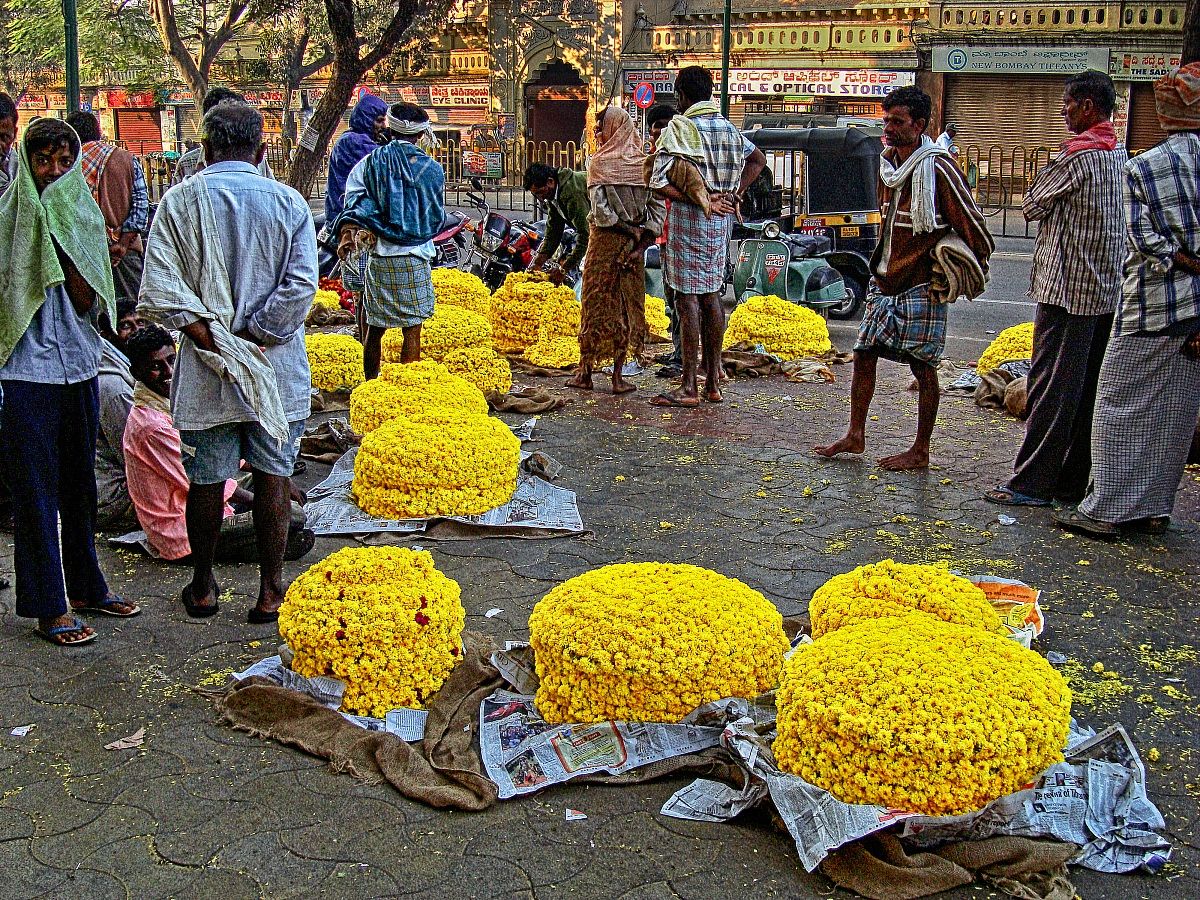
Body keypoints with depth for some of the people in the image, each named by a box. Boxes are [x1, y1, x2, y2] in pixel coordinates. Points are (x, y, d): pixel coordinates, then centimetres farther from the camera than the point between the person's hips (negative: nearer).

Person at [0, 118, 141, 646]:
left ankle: (85, 584, 28)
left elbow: (89, 300, -5)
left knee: (79, 483, 15)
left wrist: (62, 242, -12)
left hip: (78, 365, 4)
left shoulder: (86, 217, 7)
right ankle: (49, 605, 8)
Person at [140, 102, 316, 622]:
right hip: (278, 368, 0)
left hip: (206, 370, 0)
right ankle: (270, 592, 15)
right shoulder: (288, 203, -2)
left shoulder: (179, 202, -2)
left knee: (206, 479, 12)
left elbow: (160, 293, -13)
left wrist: (215, 342, -12)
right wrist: (250, 338, -9)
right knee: (273, 476, 9)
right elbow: (300, 287, -12)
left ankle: (203, 587, 26)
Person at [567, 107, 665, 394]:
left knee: (596, 302, 6)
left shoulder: (599, 162, -8)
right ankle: (618, 376, 7)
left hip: (605, 240, -3)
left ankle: (585, 372, 11)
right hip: (635, 244, 3)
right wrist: (641, 243, -6)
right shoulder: (643, 163, 3)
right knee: (627, 305, 8)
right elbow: (658, 207, -3)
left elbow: (600, 210, -15)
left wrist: (632, 231, -7)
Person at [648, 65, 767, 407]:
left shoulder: (679, 129, -10)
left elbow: (659, 183, -19)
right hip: (721, 222, 7)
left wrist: (701, 200, -14)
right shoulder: (728, 128, 11)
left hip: (689, 219, -7)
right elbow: (758, 159, 28)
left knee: (687, 300, -5)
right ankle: (713, 383, 17)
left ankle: (689, 388, -4)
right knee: (711, 296, 13)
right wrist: (735, 193, 17)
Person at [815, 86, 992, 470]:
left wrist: (971, 274, -5)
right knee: (863, 353, 9)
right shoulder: (888, 165, 9)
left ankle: (921, 451, 10)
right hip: (885, 280, 8)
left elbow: (973, 225, -11)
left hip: (921, 287, -8)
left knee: (923, 366, 1)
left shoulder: (937, 168, -15)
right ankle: (855, 436, 20)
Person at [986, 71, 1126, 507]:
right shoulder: (1121, 155, 13)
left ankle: (1032, 482, -3)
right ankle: (1072, 481, 17)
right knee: (1088, 389, 10)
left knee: (1052, 387, -6)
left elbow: (1032, 206, -5)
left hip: (1067, 287, -9)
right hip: (1107, 290, 9)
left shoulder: (1078, 155, -14)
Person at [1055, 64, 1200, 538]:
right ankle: (1154, 508, 18)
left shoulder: (1142, 167, -6)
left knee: (1123, 404, 3)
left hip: (1153, 305, -4)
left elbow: (1146, 240, -13)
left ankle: (1106, 511, 4)